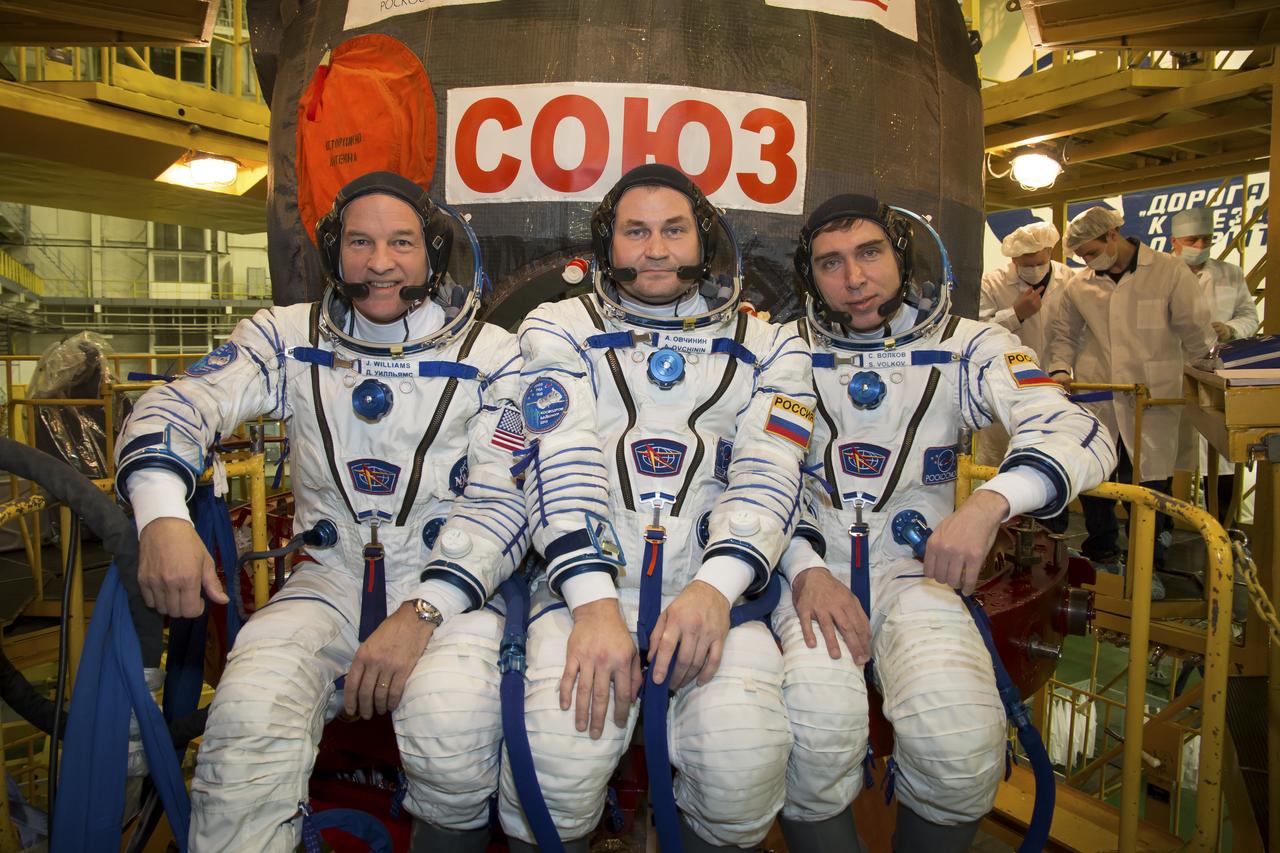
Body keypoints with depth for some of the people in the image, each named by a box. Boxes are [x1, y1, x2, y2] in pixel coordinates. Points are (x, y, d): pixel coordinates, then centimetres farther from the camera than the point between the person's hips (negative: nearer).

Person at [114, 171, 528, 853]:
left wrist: (421, 613, -19)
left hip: (447, 579, -1)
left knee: (454, 737, -27)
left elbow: (500, 499, -5)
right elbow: (180, 405, -1)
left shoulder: (489, 354, 1)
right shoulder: (291, 337, 9)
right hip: (331, 573, 2)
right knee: (247, 726, -27)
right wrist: (162, 514, -23)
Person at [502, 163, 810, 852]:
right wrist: (594, 602, -16)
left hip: (714, 585, 1)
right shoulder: (559, 329, 12)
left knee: (746, 764, -23)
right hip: (587, 580, 0)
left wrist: (716, 586, -16)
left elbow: (768, 475, 2)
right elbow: (561, 462, -2)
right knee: (559, 763, -24)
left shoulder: (765, 346, 15)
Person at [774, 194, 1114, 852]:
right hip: (811, 569, 0)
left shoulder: (968, 346, 5)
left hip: (917, 570, 1)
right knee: (816, 732, -29)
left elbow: (1077, 432, -9)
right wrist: (806, 571, -13)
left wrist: (990, 501, -30)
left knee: (961, 742, -26)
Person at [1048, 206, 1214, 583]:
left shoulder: (1170, 273, 0)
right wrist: (1060, 368, 3)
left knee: (1147, 482, 2)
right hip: (1094, 398, 2)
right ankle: (1102, 552, 26)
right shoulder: (1080, 285, 6)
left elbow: (1196, 333, 3)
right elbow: (1063, 333, 19)